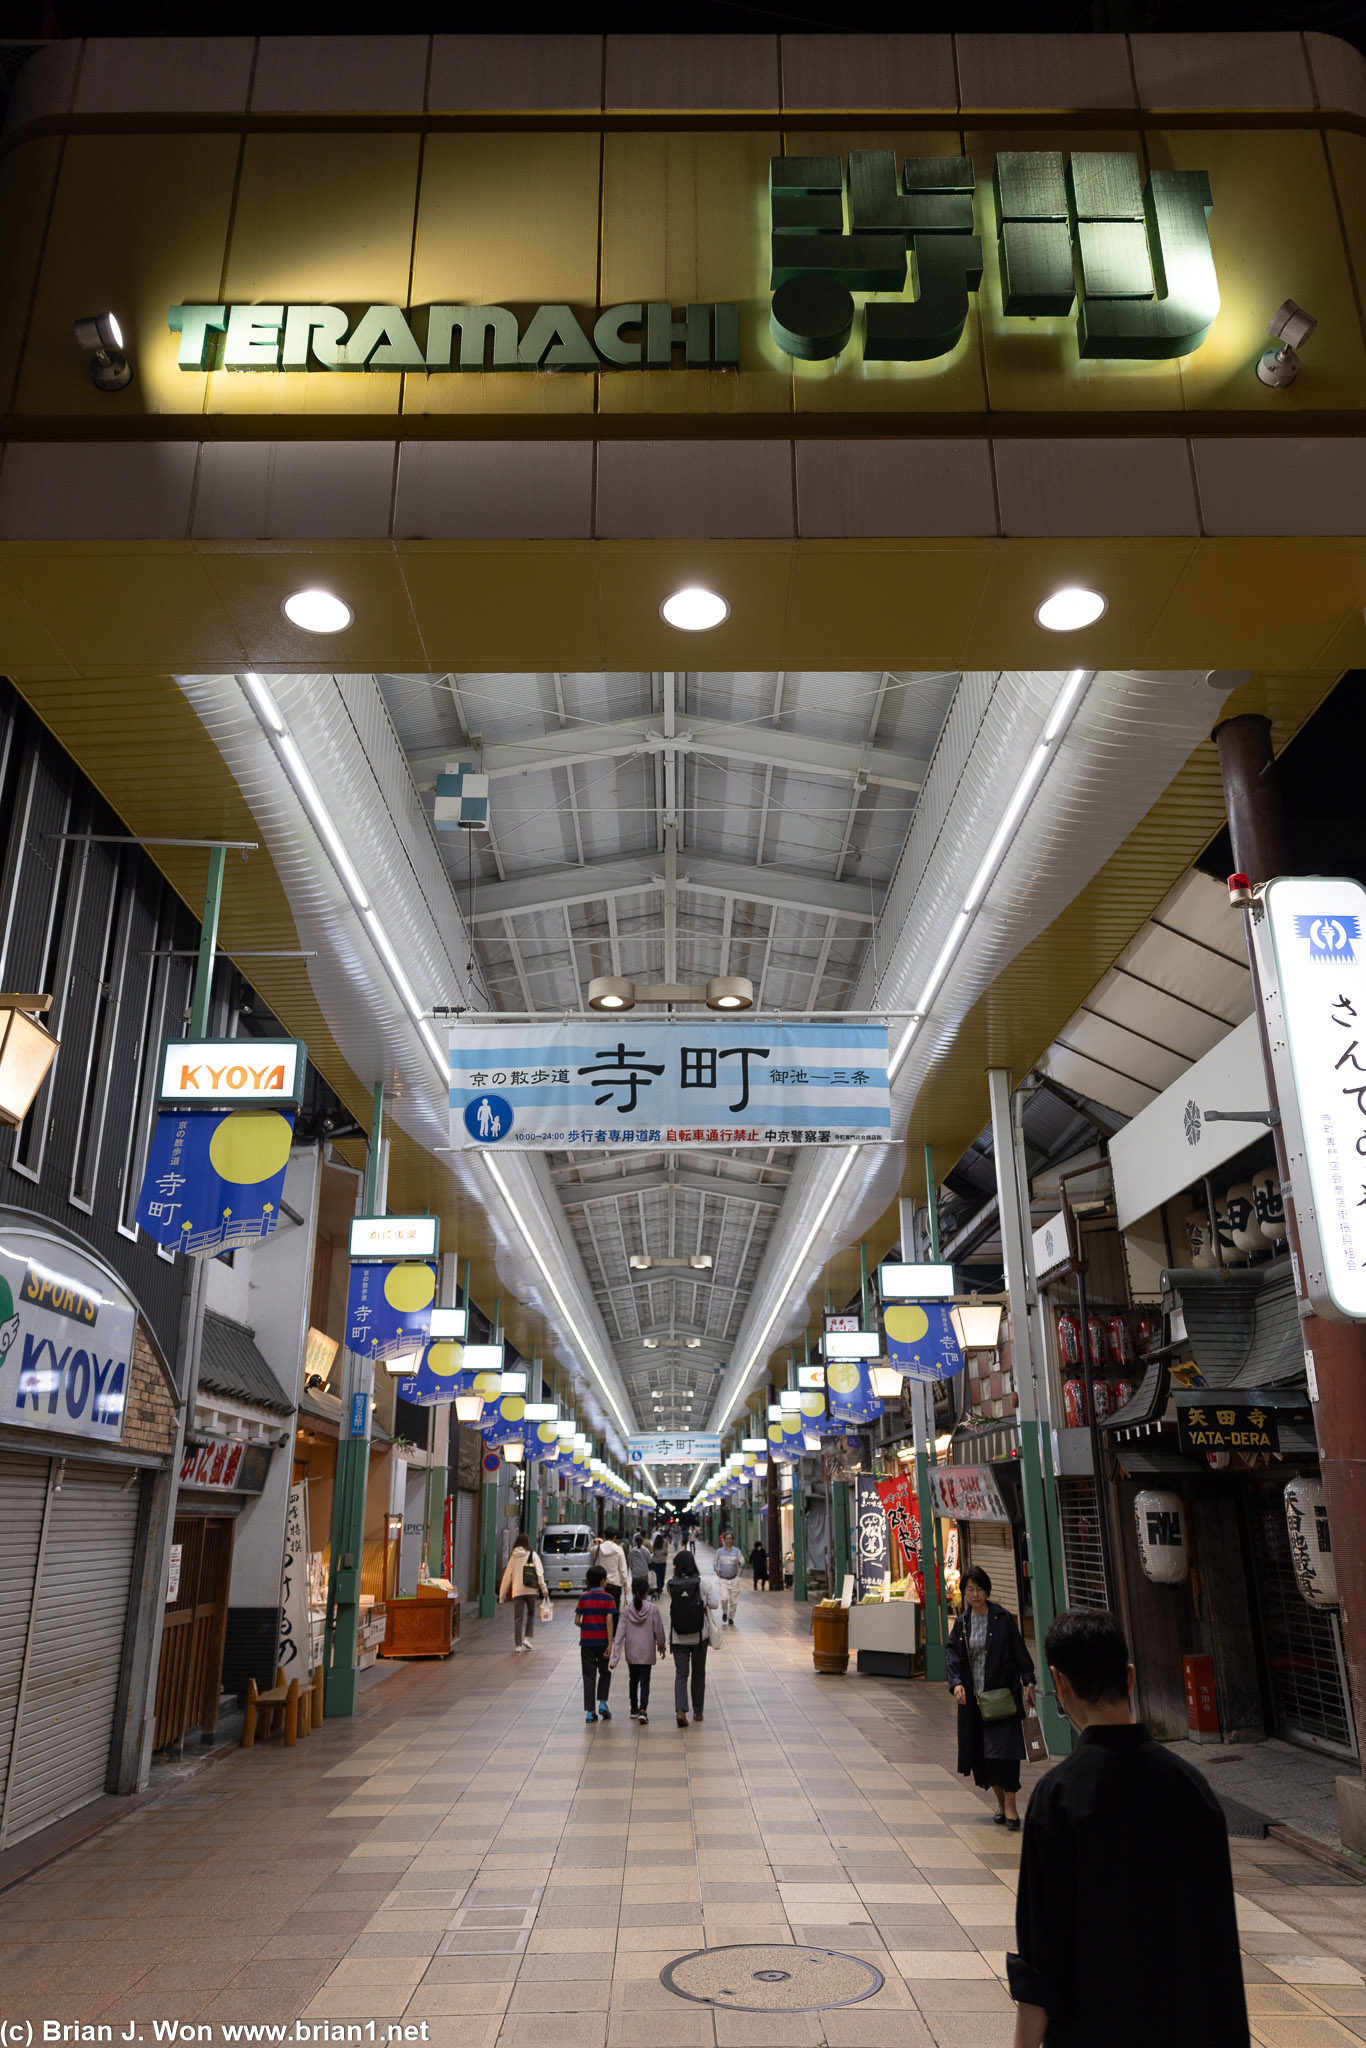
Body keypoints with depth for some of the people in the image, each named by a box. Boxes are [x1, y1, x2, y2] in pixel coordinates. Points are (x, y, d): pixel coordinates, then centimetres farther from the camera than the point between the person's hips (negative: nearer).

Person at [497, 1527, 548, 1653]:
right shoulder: (533, 1555, 3)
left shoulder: (513, 1557, 9)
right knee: (531, 1614, 17)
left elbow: (507, 1576, 10)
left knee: (518, 1618, 5)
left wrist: (502, 1595, 15)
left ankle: (517, 1645, -1)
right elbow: (539, 1573, -7)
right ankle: (527, 1638, 1)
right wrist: (544, 1588, -8)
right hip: (531, 1590, -1)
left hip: (517, 1591, 1)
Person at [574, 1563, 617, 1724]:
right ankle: (602, 1702, 2)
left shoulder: (583, 1597, 1)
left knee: (589, 1676, 6)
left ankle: (589, 1711, 2)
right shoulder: (608, 1598, -5)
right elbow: (609, 1621, -12)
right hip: (602, 1642, -1)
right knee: (605, 1673, 18)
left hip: (586, 1642, 1)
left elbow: (577, 1621, -1)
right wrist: (610, 1644, -12)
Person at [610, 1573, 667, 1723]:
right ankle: (643, 1710, -13)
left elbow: (621, 1633, -10)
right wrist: (662, 1647, 13)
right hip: (647, 1653, -2)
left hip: (631, 1654, 2)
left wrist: (616, 1656, -9)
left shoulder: (626, 1610, -8)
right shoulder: (652, 1609, -11)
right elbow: (659, 1631, -5)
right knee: (645, 1682, 4)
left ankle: (634, 1709, 31)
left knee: (633, 1681, 20)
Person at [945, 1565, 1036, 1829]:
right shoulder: (962, 1622, 5)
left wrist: (1028, 1681, -9)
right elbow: (951, 1653, 1)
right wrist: (956, 1683, -13)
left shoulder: (1003, 1619, -5)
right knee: (981, 1750, 9)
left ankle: (1010, 1806, 0)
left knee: (1005, 1747, -10)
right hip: (971, 1696, 4)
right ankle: (1000, 1800, 26)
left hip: (1002, 1693, -4)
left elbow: (1019, 1652, -2)